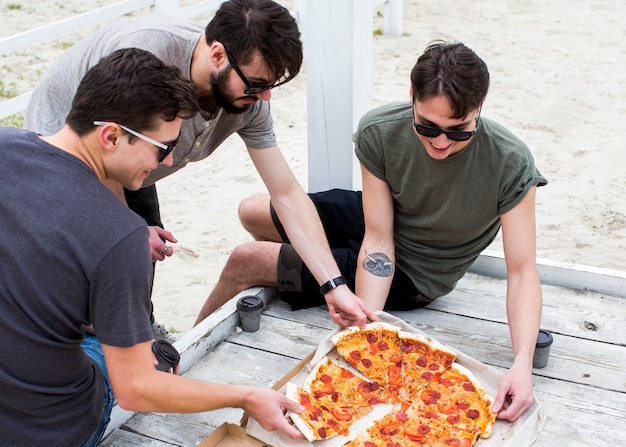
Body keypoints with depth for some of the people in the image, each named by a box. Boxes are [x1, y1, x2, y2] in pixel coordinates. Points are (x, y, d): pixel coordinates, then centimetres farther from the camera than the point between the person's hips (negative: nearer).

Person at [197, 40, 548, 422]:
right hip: (375, 223, 4)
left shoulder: (511, 164, -33)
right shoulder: (378, 132, -25)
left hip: (410, 278, -4)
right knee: (251, 213, 14)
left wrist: (523, 363, -43)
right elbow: (378, 241, -22)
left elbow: (522, 270, -29)